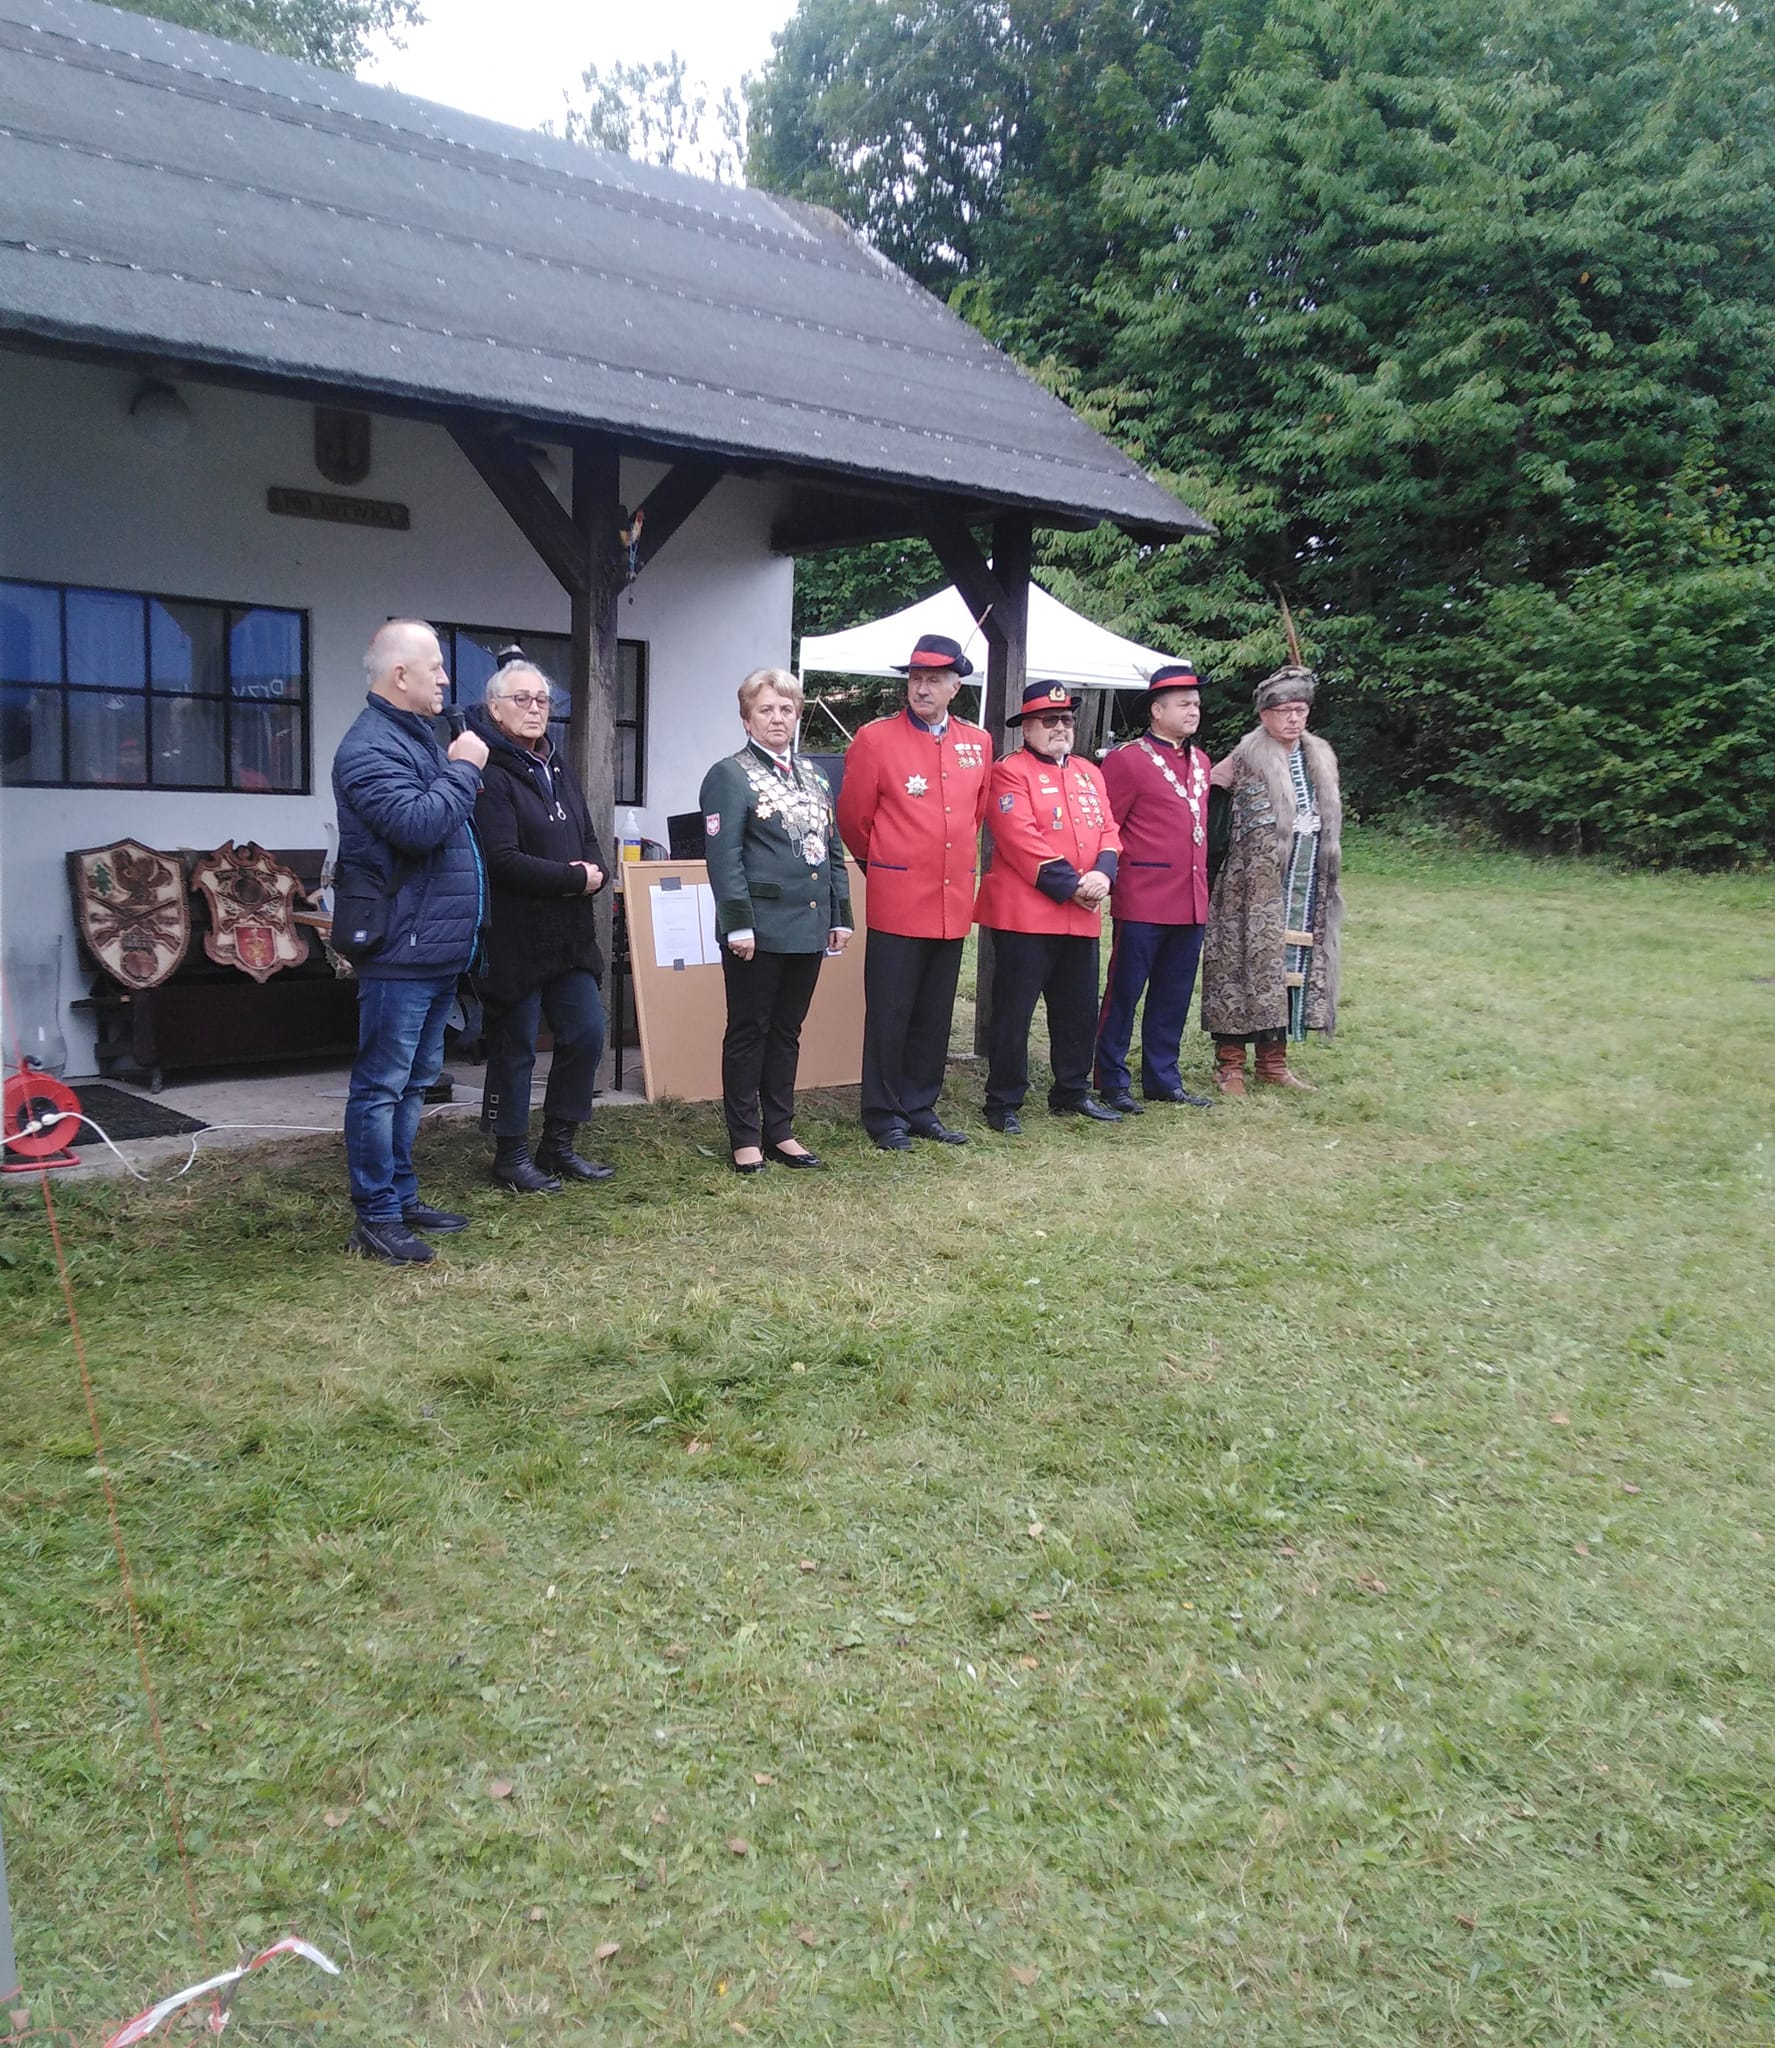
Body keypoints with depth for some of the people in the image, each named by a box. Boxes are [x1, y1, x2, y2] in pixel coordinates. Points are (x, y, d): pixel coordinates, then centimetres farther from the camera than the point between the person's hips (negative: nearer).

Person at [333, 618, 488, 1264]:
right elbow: (416, 825, -27)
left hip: (438, 949, 11)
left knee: (414, 1082, 16)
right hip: (400, 951, -11)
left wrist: (462, 775, 11)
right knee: (381, 1085, -4)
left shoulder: (419, 737, 19)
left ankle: (403, 1198, 26)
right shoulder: (370, 747, -14)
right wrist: (463, 769, -15)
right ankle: (375, 1218, 3)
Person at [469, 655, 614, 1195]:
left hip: (568, 934, 8)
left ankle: (558, 1145, 24)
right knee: (514, 1047, 2)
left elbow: (589, 841, 19)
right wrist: (575, 877, -13)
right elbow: (504, 861, -22)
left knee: (586, 1034, 10)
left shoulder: (556, 770, 15)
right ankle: (512, 1156, 17)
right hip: (514, 937, -8)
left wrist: (595, 871, -5)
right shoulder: (489, 774, -12)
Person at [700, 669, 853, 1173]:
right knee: (749, 1032, 3)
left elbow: (833, 851, 17)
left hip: (809, 927, 6)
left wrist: (841, 916, 11)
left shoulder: (813, 776, 16)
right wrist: (739, 923, -18)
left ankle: (779, 1131, 23)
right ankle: (745, 1139, 12)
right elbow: (724, 858, -12)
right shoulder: (730, 776, -5)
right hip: (760, 929, -6)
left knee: (787, 1032, 13)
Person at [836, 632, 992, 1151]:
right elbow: (852, 817, 1)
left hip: (954, 903, 5)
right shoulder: (875, 738, -5)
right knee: (889, 1014, 2)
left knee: (935, 1014, 12)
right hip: (896, 901, -4)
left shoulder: (978, 743, 9)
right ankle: (884, 1114, 14)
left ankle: (921, 1106, 24)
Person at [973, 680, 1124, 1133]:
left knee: (1079, 1010, 14)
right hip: (1024, 915, -7)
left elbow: (1108, 830, 11)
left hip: (1082, 918, 7)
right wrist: (1070, 884, -17)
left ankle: (1072, 1093, 28)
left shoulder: (1089, 773, 17)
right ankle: (1004, 1103, 8)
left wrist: (1102, 874, -9)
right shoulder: (1010, 772, -5)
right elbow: (1020, 839, -15)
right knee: (1013, 1011, -1)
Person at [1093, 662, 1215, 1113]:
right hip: (1143, 905, -7)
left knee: (1174, 998, 13)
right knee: (1123, 994, 2)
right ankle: (1112, 1082, 11)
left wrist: (1200, 884, 19)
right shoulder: (1127, 760, -8)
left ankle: (1163, 1079, 23)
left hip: (1191, 904, 7)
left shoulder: (1201, 762, 14)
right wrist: (1114, 878, -10)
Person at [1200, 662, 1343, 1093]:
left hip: (1304, 891, 6)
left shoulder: (1320, 759, 11)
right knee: (1245, 964, -2)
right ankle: (1229, 1063, 7)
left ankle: (1273, 1060, 21)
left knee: (1291, 966, 10)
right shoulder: (1245, 761, -8)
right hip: (1254, 890, -6)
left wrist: (1323, 887, 19)